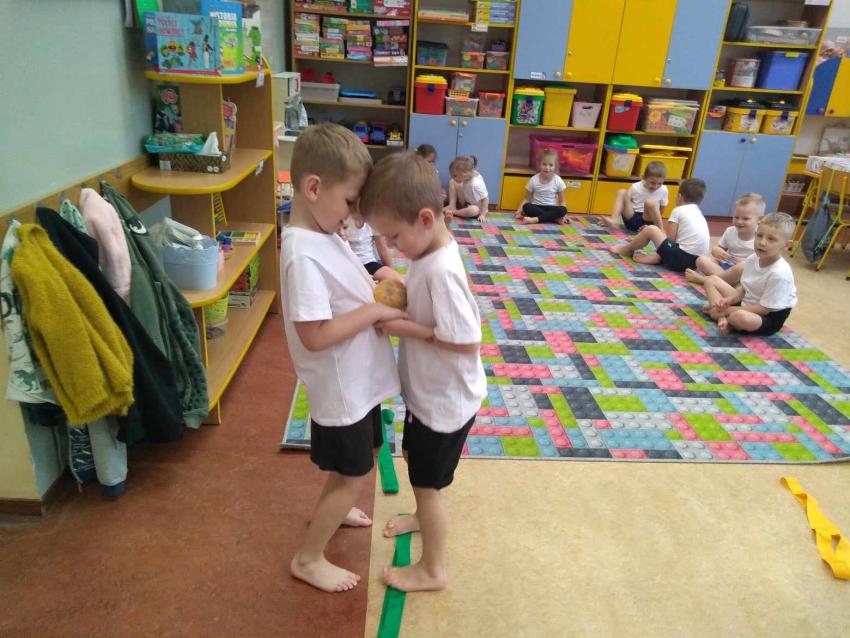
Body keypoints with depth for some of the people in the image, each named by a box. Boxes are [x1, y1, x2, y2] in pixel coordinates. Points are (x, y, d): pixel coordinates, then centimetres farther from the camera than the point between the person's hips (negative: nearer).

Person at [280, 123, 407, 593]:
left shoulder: (324, 234, 1)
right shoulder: (303, 254, -28)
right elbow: (314, 335, -30)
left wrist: (375, 284, -4)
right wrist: (376, 311, -23)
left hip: (357, 380, 9)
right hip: (341, 387, -9)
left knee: (349, 466, 29)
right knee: (355, 476, 9)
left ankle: (329, 511, 55)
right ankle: (308, 559, 28)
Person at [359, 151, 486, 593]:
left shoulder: (441, 270, -32)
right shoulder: (428, 251, -3)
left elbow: (467, 342, -31)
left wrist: (405, 328, -25)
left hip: (444, 399, -9)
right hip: (427, 390, 9)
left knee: (427, 483, 10)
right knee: (415, 459, 30)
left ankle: (432, 570, 32)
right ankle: (426, 516, 57)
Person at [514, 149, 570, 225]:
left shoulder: (558, 181, -6)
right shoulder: (534, 180, -7)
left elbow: (561, 201, 1)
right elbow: (527, 199, -2)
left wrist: (563, 215, -14)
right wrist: (519, 210, -18)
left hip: (551, 208, 0)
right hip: (537, 207, 0)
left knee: (563, 210, -31)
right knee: (526, 207, -32)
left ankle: (534, 219, -38)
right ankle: (555, 218, -32)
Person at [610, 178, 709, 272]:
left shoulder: (678, 210, -2)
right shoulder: (698, 213, 21)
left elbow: (670, 238, -6)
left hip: (681, 258, -8)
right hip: (695, 260, 8)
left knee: (650, 229, 2)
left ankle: (627, 249, 22)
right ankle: (658, 257, 13)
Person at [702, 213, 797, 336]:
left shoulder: (779, 274, -28)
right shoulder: (752, 259, -5)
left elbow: (764, 309, -24)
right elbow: (743, 289, 6)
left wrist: (730, 310, -22)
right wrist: (728, 300, -15)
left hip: (769, 319, -8)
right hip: (746, 304, 8)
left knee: (741, 317, -42)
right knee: (711, 280, 4)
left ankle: (729, 321, -5)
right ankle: (722, 319, -14)